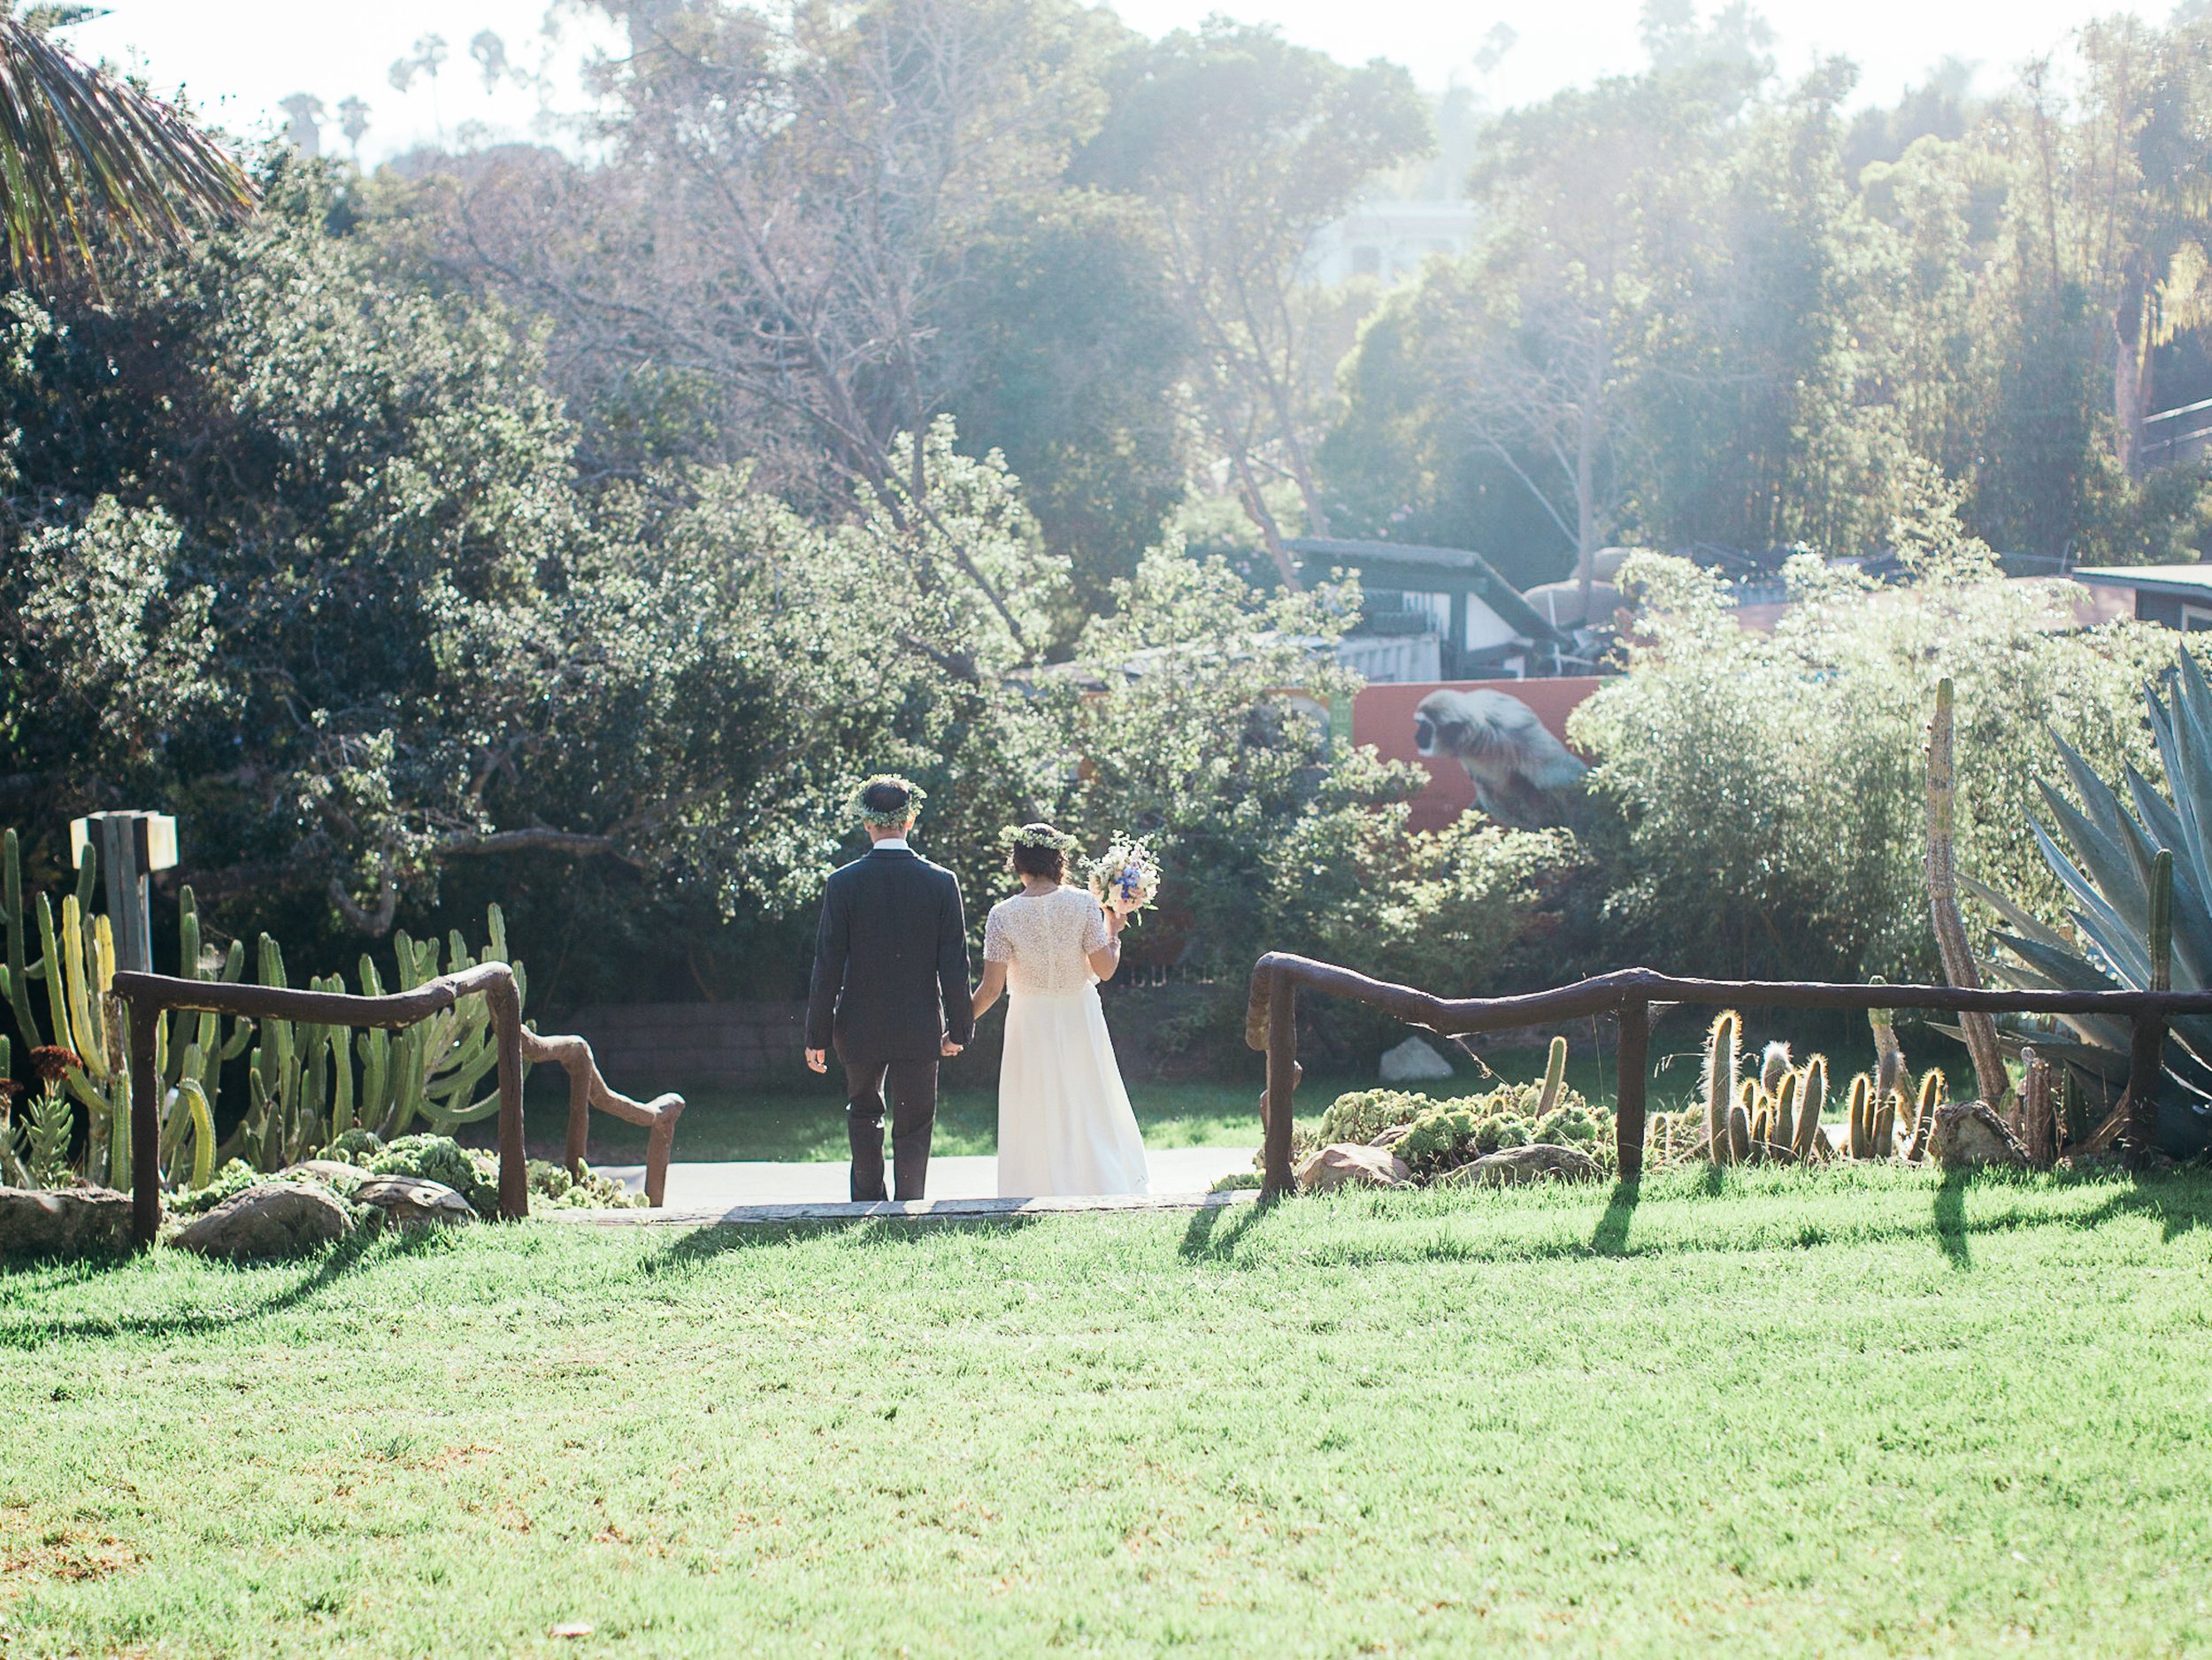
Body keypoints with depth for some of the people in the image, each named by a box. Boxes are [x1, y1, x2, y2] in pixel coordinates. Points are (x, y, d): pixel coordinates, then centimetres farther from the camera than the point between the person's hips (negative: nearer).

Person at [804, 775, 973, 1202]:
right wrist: (958, 1028, 5)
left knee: (863, 1111, 22)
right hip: (919, 1029, 0)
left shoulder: (843, 882, -9)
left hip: (860, 1026, 0)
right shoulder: (941, 881, -7)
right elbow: (955, 964, -5)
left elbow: (828, 966, -7)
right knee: (913, 1126, 9)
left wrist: (817, 1035, -1)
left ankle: (868, 1202, 18)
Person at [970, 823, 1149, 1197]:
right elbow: (1105, 969, -9)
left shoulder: (1003, 915, -12)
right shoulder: (1082, 903, -11)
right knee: (1091, 1113, 14)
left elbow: (991, 987, -12)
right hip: (1080, 1022, 1)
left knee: (1037, 1123, 9)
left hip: (1031, 1027, -1)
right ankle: (1103, 1188, 18)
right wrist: (1113, 930, 8)